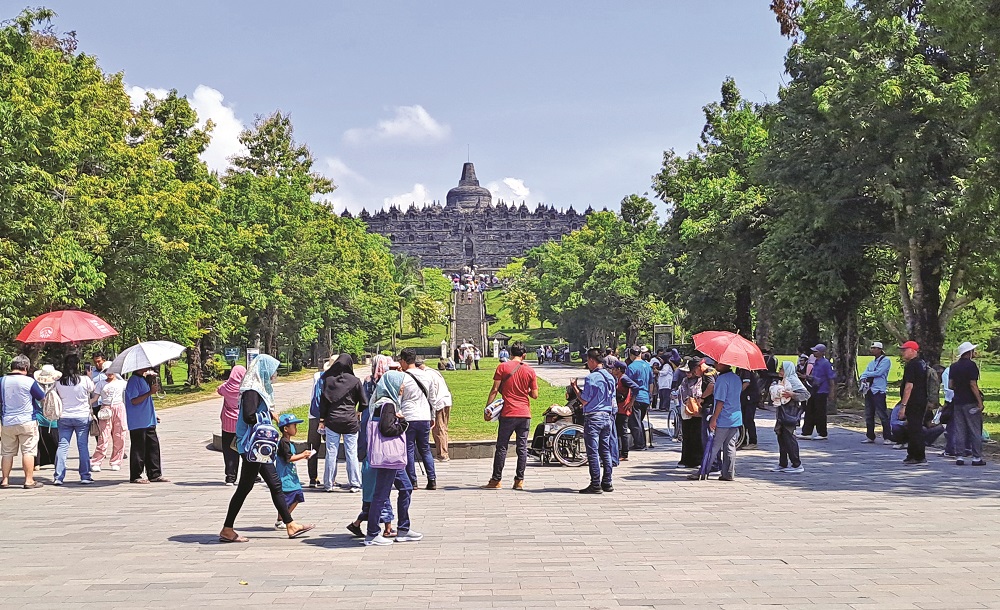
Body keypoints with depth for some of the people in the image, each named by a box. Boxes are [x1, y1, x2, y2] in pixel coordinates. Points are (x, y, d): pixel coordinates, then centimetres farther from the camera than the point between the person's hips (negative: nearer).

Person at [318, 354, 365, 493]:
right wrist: (357, 412, 22)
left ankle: (329, 483, 10)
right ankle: (355, 484, 5)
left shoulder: (328, 380, 1)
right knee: (351, 453, 3)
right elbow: (364, 403, 1)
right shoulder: (355, 381, -2)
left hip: (332, 420, 1)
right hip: (350, 421, -1)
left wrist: (322, 420, 7)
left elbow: (323, 401, 1)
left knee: (331, 452, 6)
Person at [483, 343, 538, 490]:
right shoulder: (530, 370, 5)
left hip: (508, 413, -2)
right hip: (525, 414, 2)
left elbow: (495, 389, -6)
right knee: (522, 447, 6)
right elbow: (535, 395, 4)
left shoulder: (502, 367, -2)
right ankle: (519, 480, 5)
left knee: (502, 447, 3)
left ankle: (496, 480, 5)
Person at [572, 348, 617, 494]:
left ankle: (595, 484, -4)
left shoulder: (591, 378, -15)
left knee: (593, 452, -4)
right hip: (607, 416, 8)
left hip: (593, 417, -8)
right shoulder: (610, 377, 10)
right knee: (605, 451, 12)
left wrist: (575, 387, 0)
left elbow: (584, 401, -12)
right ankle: (607, 483, 14)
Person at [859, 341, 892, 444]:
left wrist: (867, 374, 0)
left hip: (879, 391, -8)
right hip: (868, 391, 8)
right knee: (868, 415, 10)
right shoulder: (871, 363, 21)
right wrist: (864, 379, -10)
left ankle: (887, 437, -6)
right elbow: (864, 374, 13)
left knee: (882, 415, -10)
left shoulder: (886, 361, -3)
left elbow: (878, 372, -15)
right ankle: (870, 436, 17)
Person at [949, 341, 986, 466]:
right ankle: (977, 457, 2)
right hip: (971, 402, -6)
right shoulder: (971, 365, -11)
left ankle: (960, 457, 6)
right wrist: (980, 402, -13)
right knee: (975, 430, 1)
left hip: (957, 401, 6)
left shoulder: (954, 366, 9)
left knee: (959, 430, 7)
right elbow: (973, 385, -16)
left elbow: (950, 385, 8)